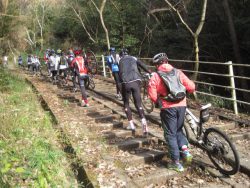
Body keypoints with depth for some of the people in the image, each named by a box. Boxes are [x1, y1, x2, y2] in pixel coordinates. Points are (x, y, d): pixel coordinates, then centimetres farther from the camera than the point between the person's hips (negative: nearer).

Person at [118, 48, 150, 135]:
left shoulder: (121, 61, 15)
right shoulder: (134, 58, 19)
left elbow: (120, 73, 3)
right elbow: (143, 66, 9)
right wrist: (150, 73, 19)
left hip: (126, 83, -1)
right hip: (136, 82, 1)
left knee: (126, 104, 17)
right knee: (138, 104, 7)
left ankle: (131, 125, 14)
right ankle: (143, 122, -14)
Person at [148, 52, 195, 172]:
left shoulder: (155, 76, -2)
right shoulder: (178, 72, 6)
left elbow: (152, 94, -9)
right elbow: (191, 87, 3)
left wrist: (157, 102, 11)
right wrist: (184, 92, 24)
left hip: (168, 107, -3)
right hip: (181, 105, 4)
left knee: (170, 134, 7)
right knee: (178, 130, 24)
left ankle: (176, 162, 9)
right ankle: (185, 149, 4)